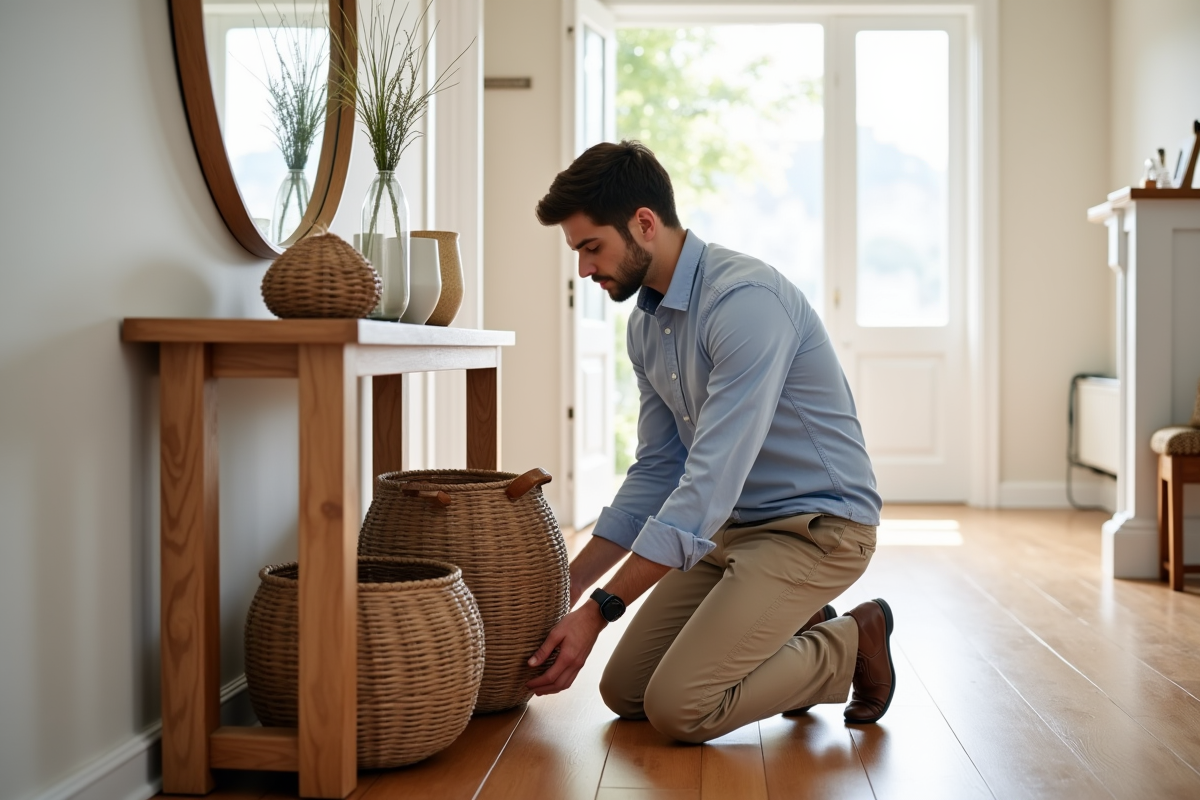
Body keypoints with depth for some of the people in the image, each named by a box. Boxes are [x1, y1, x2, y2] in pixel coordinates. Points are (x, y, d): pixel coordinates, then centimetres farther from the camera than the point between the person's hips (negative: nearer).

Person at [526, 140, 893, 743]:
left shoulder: (746, 299, -26)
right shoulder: (646, 324, 5)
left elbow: (713, 478, -31)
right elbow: (657, 470, 11)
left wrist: (600, 610, -30)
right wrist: (570, 582, 4)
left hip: (815, 524, -9)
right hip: (733, 526, 9)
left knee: (678, 709, -18)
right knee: (624, 692, 5)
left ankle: (852, 644, 3)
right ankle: (799, 636, 18)